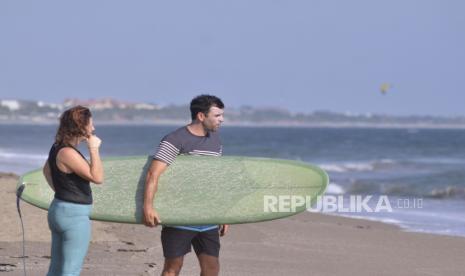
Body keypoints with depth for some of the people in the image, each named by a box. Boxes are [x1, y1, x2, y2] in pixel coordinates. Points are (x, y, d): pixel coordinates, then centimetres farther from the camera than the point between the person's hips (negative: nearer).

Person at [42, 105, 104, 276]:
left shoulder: (58, 148, 8)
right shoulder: (68, 153, -22)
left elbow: (46, 170, 27)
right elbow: (97, 177, -25)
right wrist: (94, 149, -24)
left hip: (58, 210, 10)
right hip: (74, 216, -10)